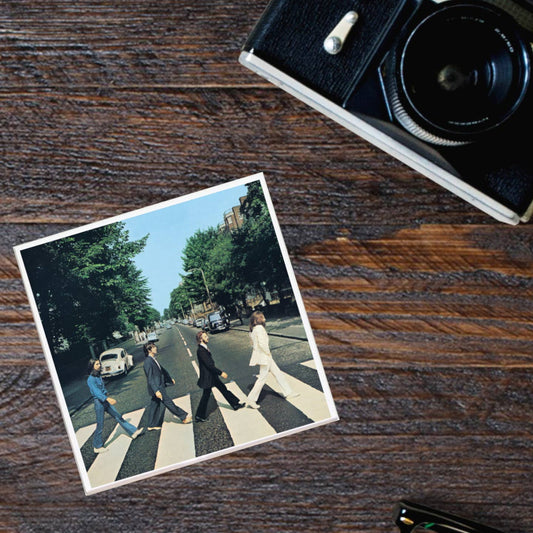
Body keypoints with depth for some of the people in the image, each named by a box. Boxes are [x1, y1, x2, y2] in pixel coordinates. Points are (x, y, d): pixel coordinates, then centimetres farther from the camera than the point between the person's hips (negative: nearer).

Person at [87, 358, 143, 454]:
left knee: (118, 416, 11)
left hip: (105, 401, 8)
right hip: (99, 403, -8)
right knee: (100, 425, 0)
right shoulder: (90, 379, -18)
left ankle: (133, 432, 18)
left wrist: (108, 398, 24)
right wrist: (107, 399, -39)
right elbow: (96, 392, -28)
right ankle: (97, 447, 13)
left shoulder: (99, 376, 9)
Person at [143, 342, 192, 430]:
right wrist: (156, 390, -29)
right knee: (168, 402, 0)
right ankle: (184, 417, 8)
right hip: (156, 387, -10)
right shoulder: (148, 362, -20)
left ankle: (152, 425, 24)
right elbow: (150, 378, -24)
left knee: (154, 405, 15)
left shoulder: (153, 360, 9)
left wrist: (170, 379, 33)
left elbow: (162, 370, 23)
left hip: (159, 386, 10)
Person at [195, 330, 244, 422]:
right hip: (207, 377, -9)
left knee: (223, 389, 15)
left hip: (212, 375, 9)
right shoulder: (200, 350, -24)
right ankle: (199, 416, 14)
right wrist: (221, 373, -22)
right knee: (206, 395, 2)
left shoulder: (204, 348, 6)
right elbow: (208, 365, -26)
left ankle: (235, 404, 26)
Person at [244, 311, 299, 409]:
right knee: (262, 378, -4)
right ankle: (251, 399, 1)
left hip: (265, 357, 10)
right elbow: (262, 343, -27)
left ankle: (288, 393, 24)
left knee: (278, 373, 16)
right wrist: (268, 353, -13)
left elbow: (254, 343, 17)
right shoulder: (259, 328, -19)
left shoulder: (253, 329, 10)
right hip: (264, 356, -10)